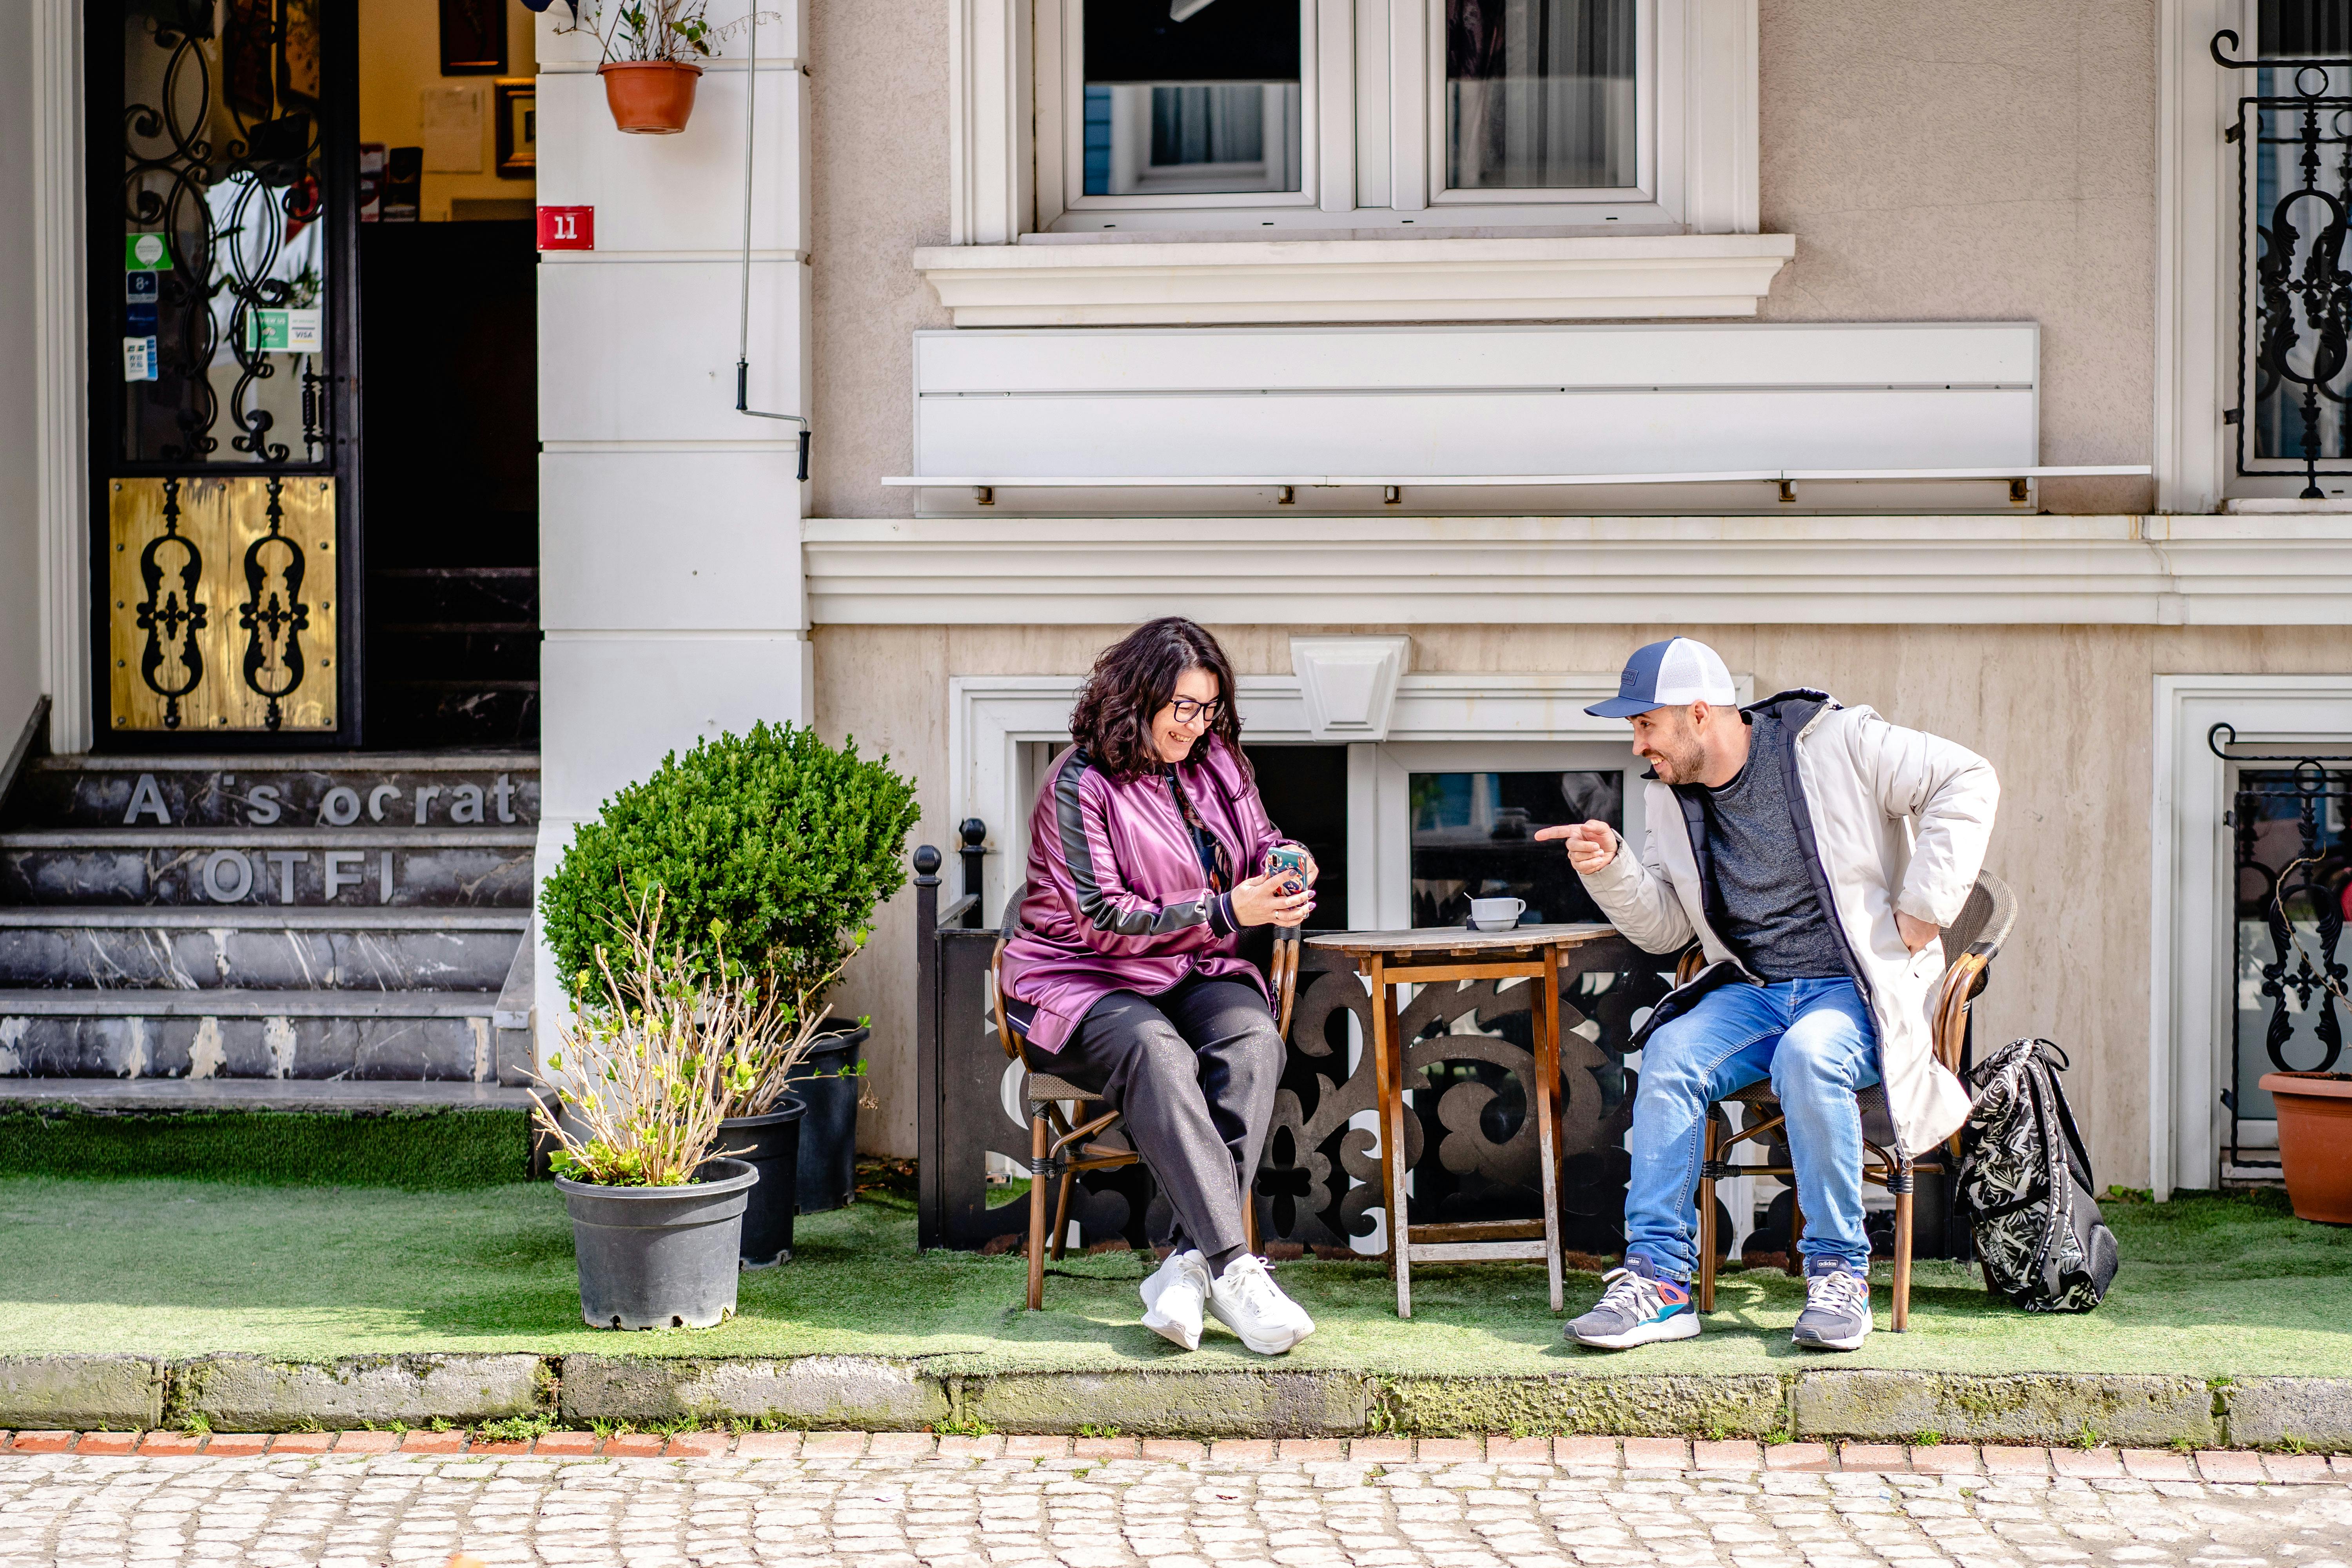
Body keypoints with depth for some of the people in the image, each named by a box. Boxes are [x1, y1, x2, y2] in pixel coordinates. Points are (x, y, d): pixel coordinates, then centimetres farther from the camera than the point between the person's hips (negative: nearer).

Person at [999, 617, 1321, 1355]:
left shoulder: (1217, 762, 10)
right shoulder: (1081, 782, -9)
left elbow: (1256, 846, 24)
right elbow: (1103, 920, -14)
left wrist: (1285, 867, -3)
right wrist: (1225, 911, -20)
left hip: (1199, 974, 5)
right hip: (1087, 981, -5)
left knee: (1253, 1042, -30)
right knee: (1158, 1056, -37)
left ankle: (1190, 1264, -36)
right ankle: (1233, 1269, -44)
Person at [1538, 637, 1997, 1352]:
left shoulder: (1838, 744, -6)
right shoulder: (1672, 798, 11)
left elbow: (1967, 780, -10)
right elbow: (1665, 928, 16)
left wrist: (1924, 906, -14)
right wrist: (1610, 868, -3)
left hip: (1858, 990, -5)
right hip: (1752, 992, 5)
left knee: (1808, 1057, -37)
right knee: (1670, 1055, -25)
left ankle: (1840, 1273, -24)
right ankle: (1658, 1278, -24)